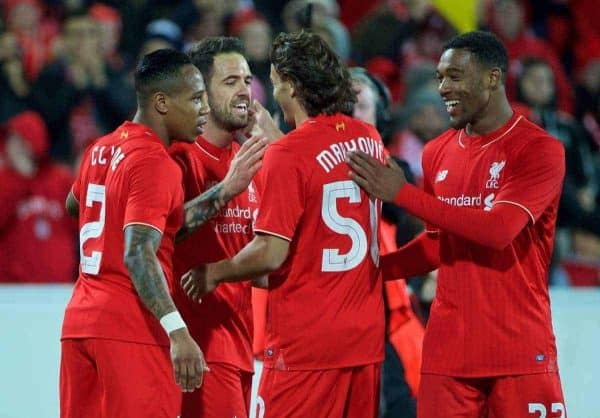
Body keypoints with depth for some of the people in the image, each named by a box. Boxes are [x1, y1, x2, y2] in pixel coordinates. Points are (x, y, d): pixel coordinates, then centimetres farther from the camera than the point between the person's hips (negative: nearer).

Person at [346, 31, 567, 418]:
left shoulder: (539, 150, -7)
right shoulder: (439, 152, 12)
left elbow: (499, 230, -19)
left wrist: (403, 194, -17)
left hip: (520, 351, -5)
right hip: (448, 348, 5)